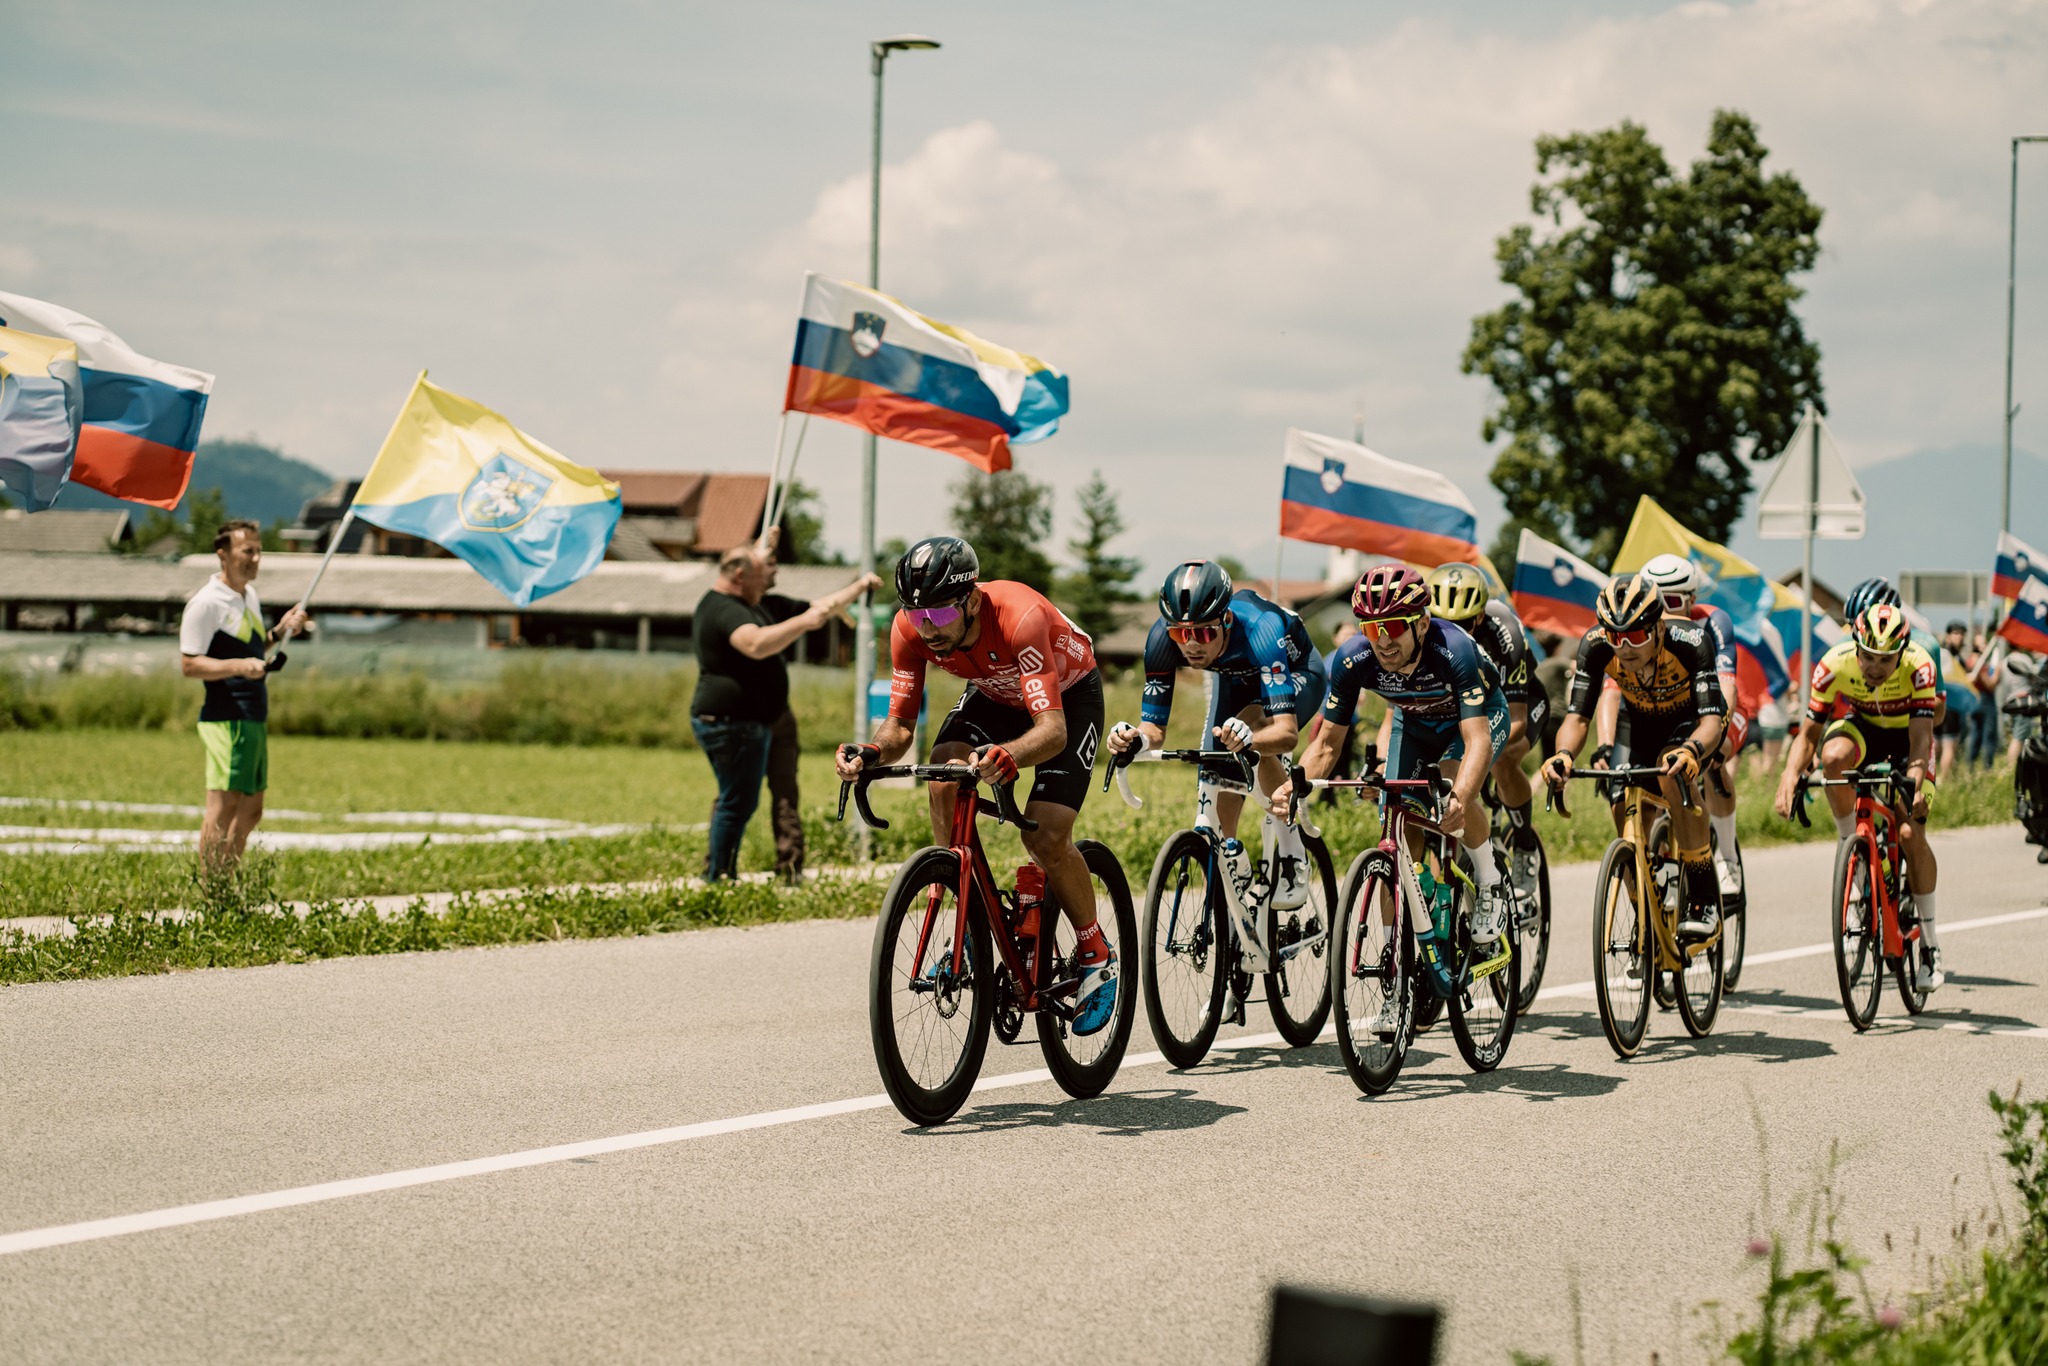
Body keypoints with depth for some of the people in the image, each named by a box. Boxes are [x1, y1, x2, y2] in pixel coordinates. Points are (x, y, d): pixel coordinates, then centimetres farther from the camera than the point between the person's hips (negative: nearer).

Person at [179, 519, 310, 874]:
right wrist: (239, 666, -27)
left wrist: (281, 631, 13)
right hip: (225, 719, -9)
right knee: (223, 805, -10)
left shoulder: (251, 597, 16)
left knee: (250, 810, 12)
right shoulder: (207, 603, -11)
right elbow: (189, 664, -15)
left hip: (254, 718, 9)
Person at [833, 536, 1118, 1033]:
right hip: (994, 692, 5)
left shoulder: (1019, 618, -42)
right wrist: (871, 753, -42)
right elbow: (900, 725, -19)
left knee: (1045, 838, -20)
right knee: (943, 782, -24)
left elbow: (1052, 730, -46)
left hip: (1068, 694, -5)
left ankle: (1096, 956, 5)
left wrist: (1006, 757, -67)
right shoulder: (911, 630, -26)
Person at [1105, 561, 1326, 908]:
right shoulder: (1162, 640, -32)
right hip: (1237, 681, 5)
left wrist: (1248, 738, -71)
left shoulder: (1258, 630, -44)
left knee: (1251, 725, -35)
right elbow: (1155, 728, -25)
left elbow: (1287, 732, -50)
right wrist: (1135, 740, -49)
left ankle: (1292, 857, -20)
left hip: (1298, 673, -5)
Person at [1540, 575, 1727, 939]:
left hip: (1691, 719, -4)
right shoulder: (1596, 645, -29)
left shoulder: (1690, 640, -37)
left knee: (1674, 773, -34)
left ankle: (1704, 899, -25)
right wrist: (1563, 755, -50)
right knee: (1625, 813, -13)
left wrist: (1691, 751, -64)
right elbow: (1577, 716, -28)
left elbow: (1711, 719, -43)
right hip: (1639, 719, 4)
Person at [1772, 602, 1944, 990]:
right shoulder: (1835, 664, -30)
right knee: (1835, 756, -36)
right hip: (1860, 725, 1)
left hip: (1905, 735, -1)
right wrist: (1790, 777, -41)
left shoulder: (1918, 666, -34)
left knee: (1911, 834, -16)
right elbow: (1809, 733, -24)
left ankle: (1929, 941, 0)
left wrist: (1915, 782, -56)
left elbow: (1921, 738, -38)